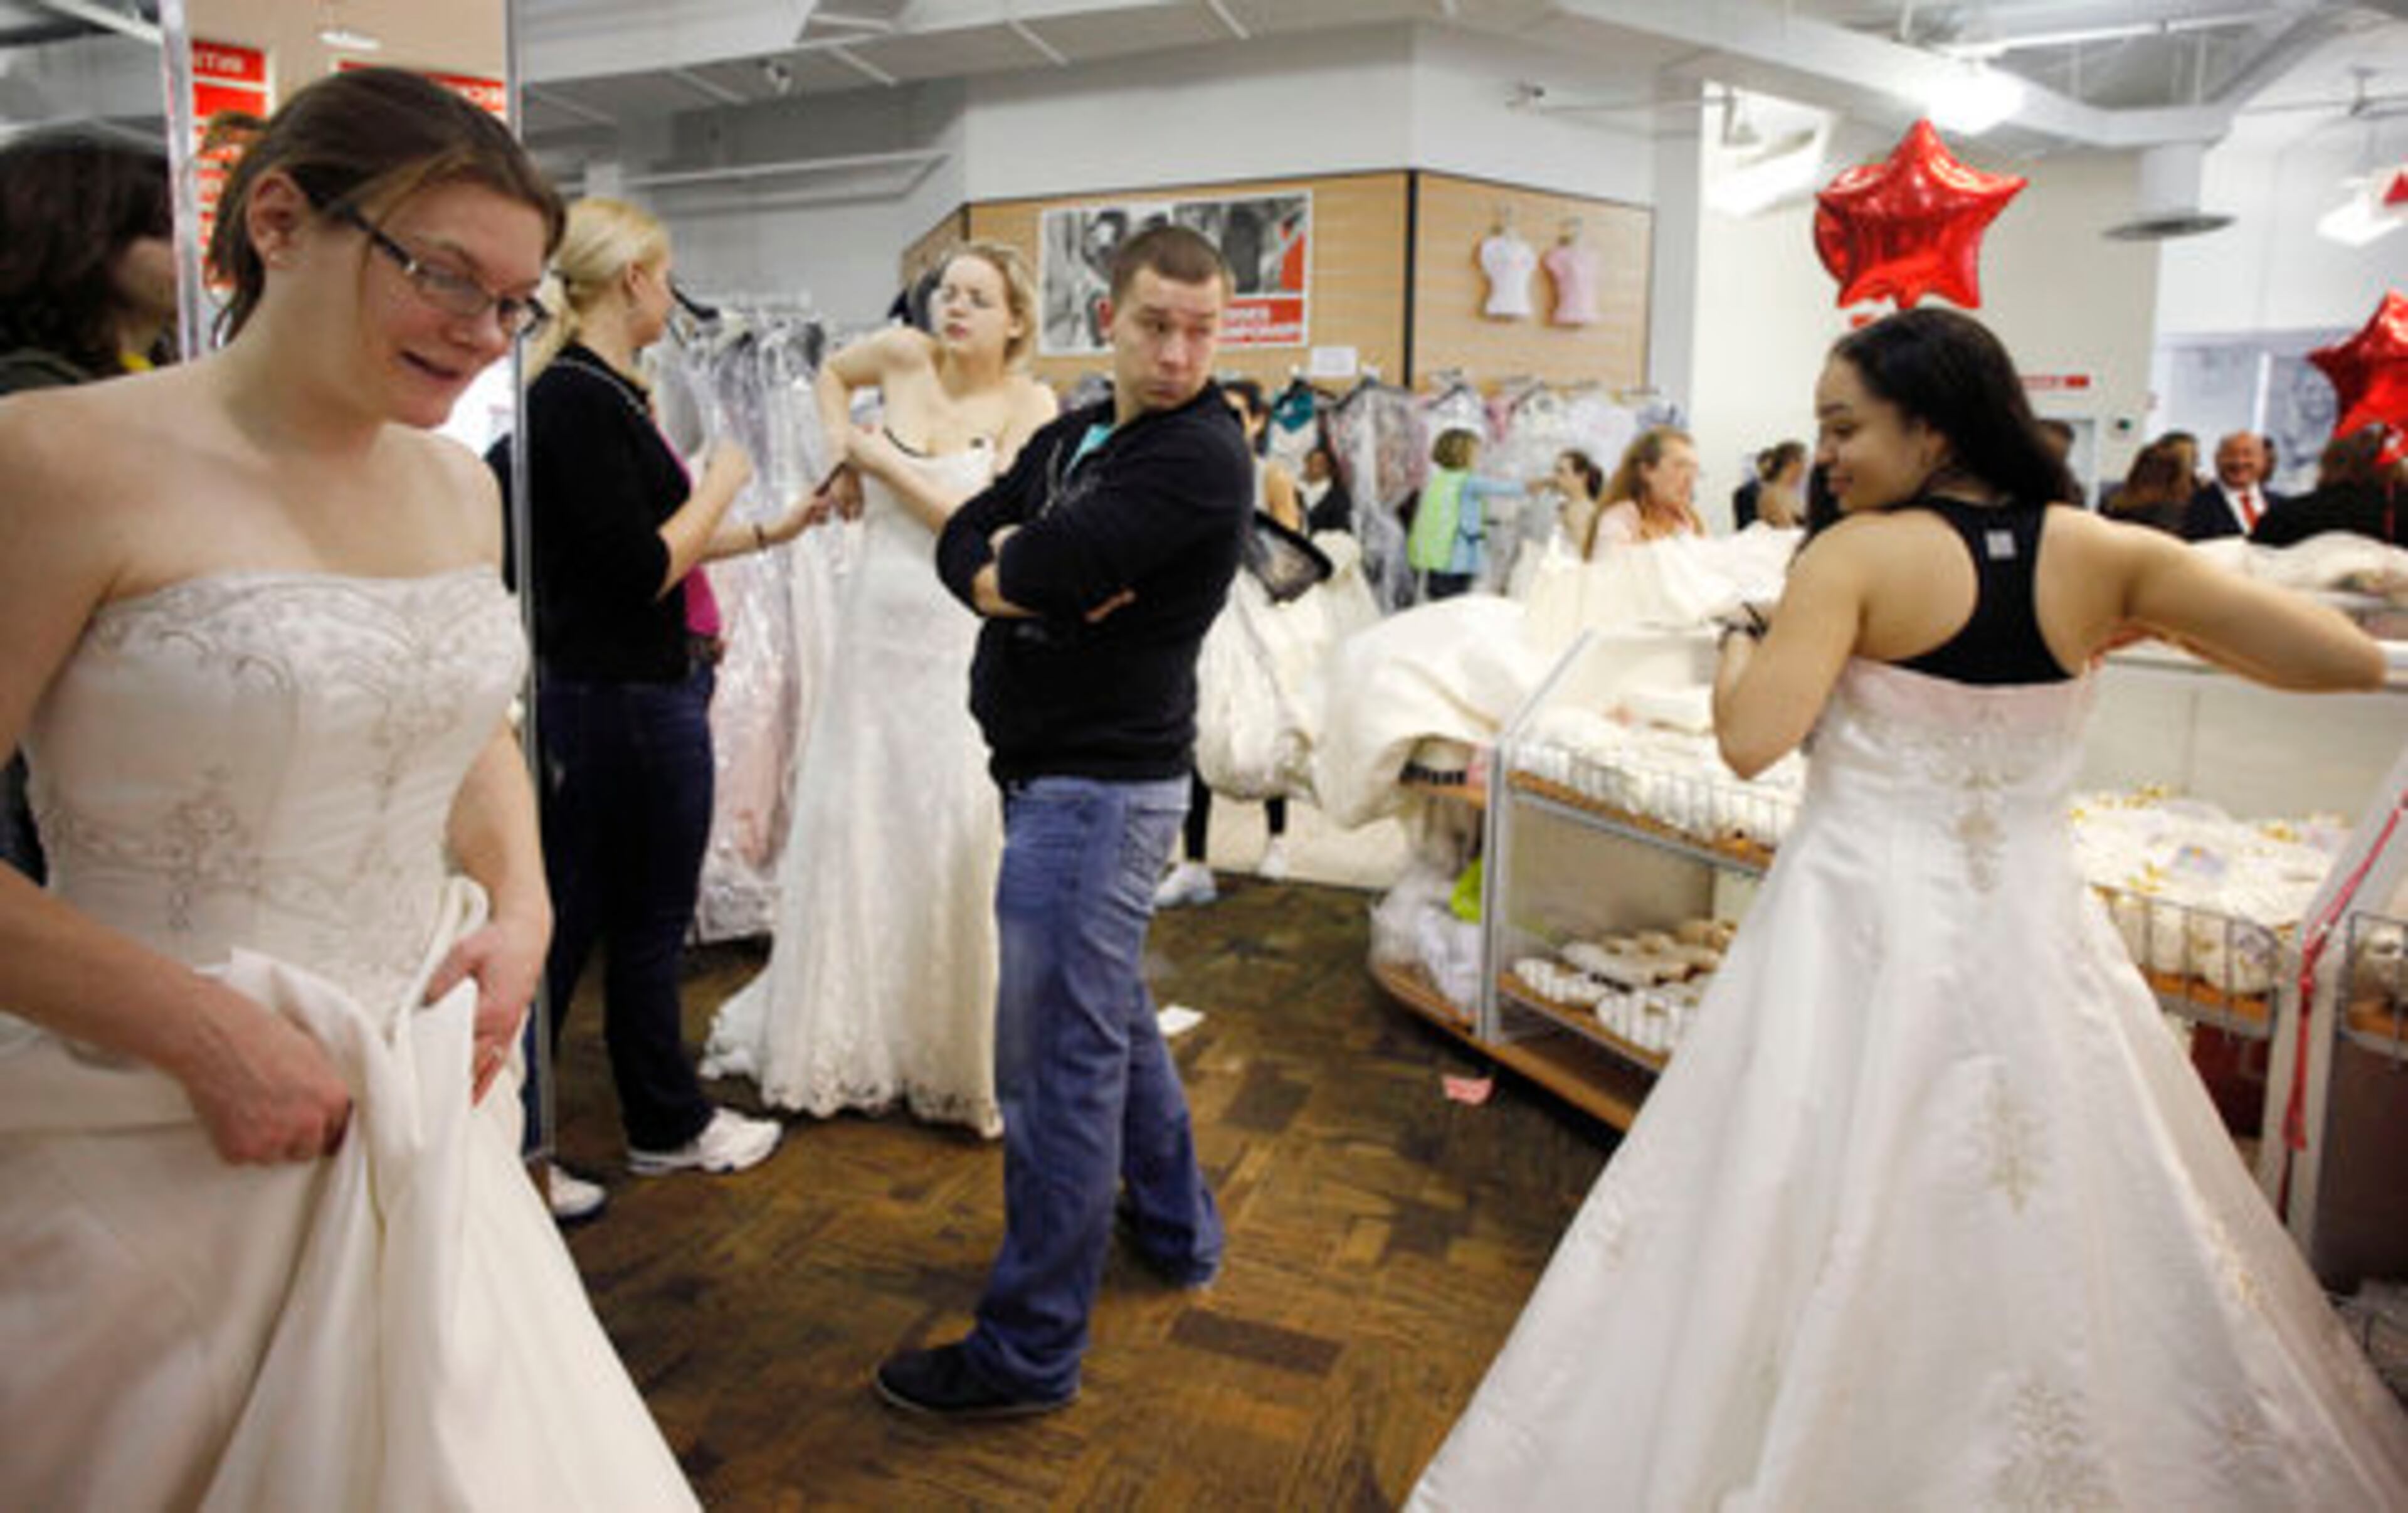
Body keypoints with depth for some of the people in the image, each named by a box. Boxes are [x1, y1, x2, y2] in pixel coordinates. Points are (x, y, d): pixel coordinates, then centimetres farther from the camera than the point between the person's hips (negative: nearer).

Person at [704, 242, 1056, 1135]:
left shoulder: (1028, 404, -5)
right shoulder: (905, 357, 5)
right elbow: (831, 372, 27)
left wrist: (883, 457, -11)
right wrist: (844, 456, 11)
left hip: (960, 637, -4)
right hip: (875, 623, 4)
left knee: (957, 839, -5)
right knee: (846, 817, 10)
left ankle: (957, 1053, 12)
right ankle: (842, 1035, 29)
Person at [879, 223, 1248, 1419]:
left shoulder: (1200, 457, -16)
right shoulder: (1069, 437, 14)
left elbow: (1030, 570, -24)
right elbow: (965, 540, 4)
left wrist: (1007, 571, -3)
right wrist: (1033, 577, -15)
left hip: (1101, 786, -10)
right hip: (1053, 770, 10)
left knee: (1057, 1060, -5)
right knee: (1110, 1014, 23)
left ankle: (1028, 1352, 8)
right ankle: (1176, 1229, 42)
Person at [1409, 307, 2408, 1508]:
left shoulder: (1858, 557, -12)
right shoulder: (2106, 555, -3)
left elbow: (1751, 741, -19)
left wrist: (1736, 655, 2)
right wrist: (2152, 620, 12)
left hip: (1866, 935, -4)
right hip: (2034, 942, 4)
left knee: (1820, 1234, 9)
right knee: (2052, 1242, 19)